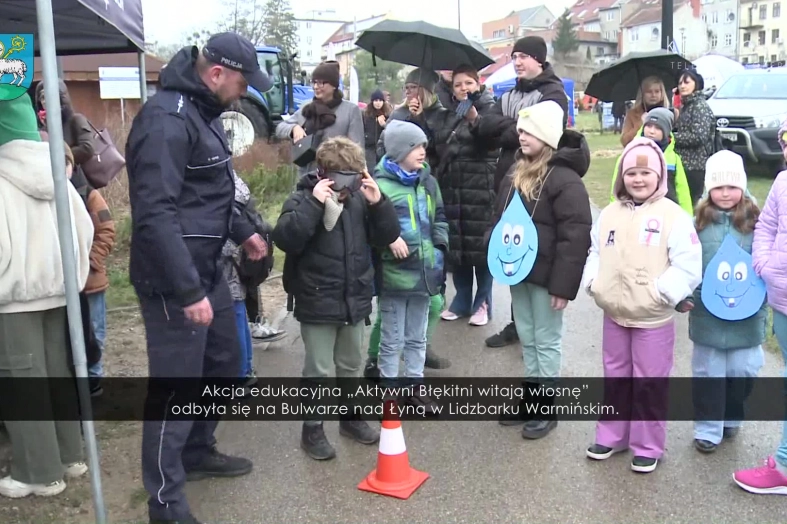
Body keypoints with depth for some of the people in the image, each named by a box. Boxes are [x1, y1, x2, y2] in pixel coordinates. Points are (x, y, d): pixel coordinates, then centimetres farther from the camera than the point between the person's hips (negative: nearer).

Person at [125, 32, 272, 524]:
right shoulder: (166, 119, -21)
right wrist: (187, 291, -28)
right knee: (176, 386, -1)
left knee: (224, 362, 21)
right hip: (173, 278, -10)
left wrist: (242, 230, 20)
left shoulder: (204, 111, 11)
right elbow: (154, 214, -27)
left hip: (208, 266, 10)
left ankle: (198, 452, 41)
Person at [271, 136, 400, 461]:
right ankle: (312, 429, 21)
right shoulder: (303, 199, -12)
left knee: (351, 365, 20)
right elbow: (285, 239, -27)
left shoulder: (360, 199, 2)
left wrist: (378, 202, -14)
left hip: (355, 300, 5)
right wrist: (314, 204, -32)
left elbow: (387, 236, 0)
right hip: (317, 303, -5)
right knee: (317, 370, 6)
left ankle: (350, 417, 37)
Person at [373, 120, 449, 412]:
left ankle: (415, 386, 33)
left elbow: (439, 218, 17)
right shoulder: (380, 184, -12)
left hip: (424, 270, 6)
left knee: (417, 337, 18)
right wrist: (389, 240, -25)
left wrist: (439, 248, 4)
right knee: (393, 340, 6)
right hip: (394, 273, -6)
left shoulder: (428, 182, 10)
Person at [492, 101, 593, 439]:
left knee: (546, 340, 5)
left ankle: (547, 407, 19)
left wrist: (563, 285, -22)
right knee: (527, 338, 17)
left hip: (545, 274, -8)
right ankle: (530, 399, 31)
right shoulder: (517, 171, 9)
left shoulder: (564, 179, -17)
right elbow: (500, 217, 17)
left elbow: (576, 236, -21)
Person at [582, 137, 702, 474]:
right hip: (613, 315, 5)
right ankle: (611, 436, 34)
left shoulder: (673, 216, -11)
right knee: (615, 379, 18)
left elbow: (688, 267, -15)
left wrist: (660, 293, -21)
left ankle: (647, 447, 24)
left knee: (649, 383, 7)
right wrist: (594, 283, -3)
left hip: (654, 319, -5)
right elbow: (595, 253, 13)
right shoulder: (610, 214, 6)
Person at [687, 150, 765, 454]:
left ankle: (731, 419, 38)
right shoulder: (700, 222, -4)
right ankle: (708, 429, 24)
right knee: (708, 374, 11)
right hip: (707, 315, 0)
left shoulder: (755, 223, -4)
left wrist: (761, 305, -3)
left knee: (742, 372, 13)